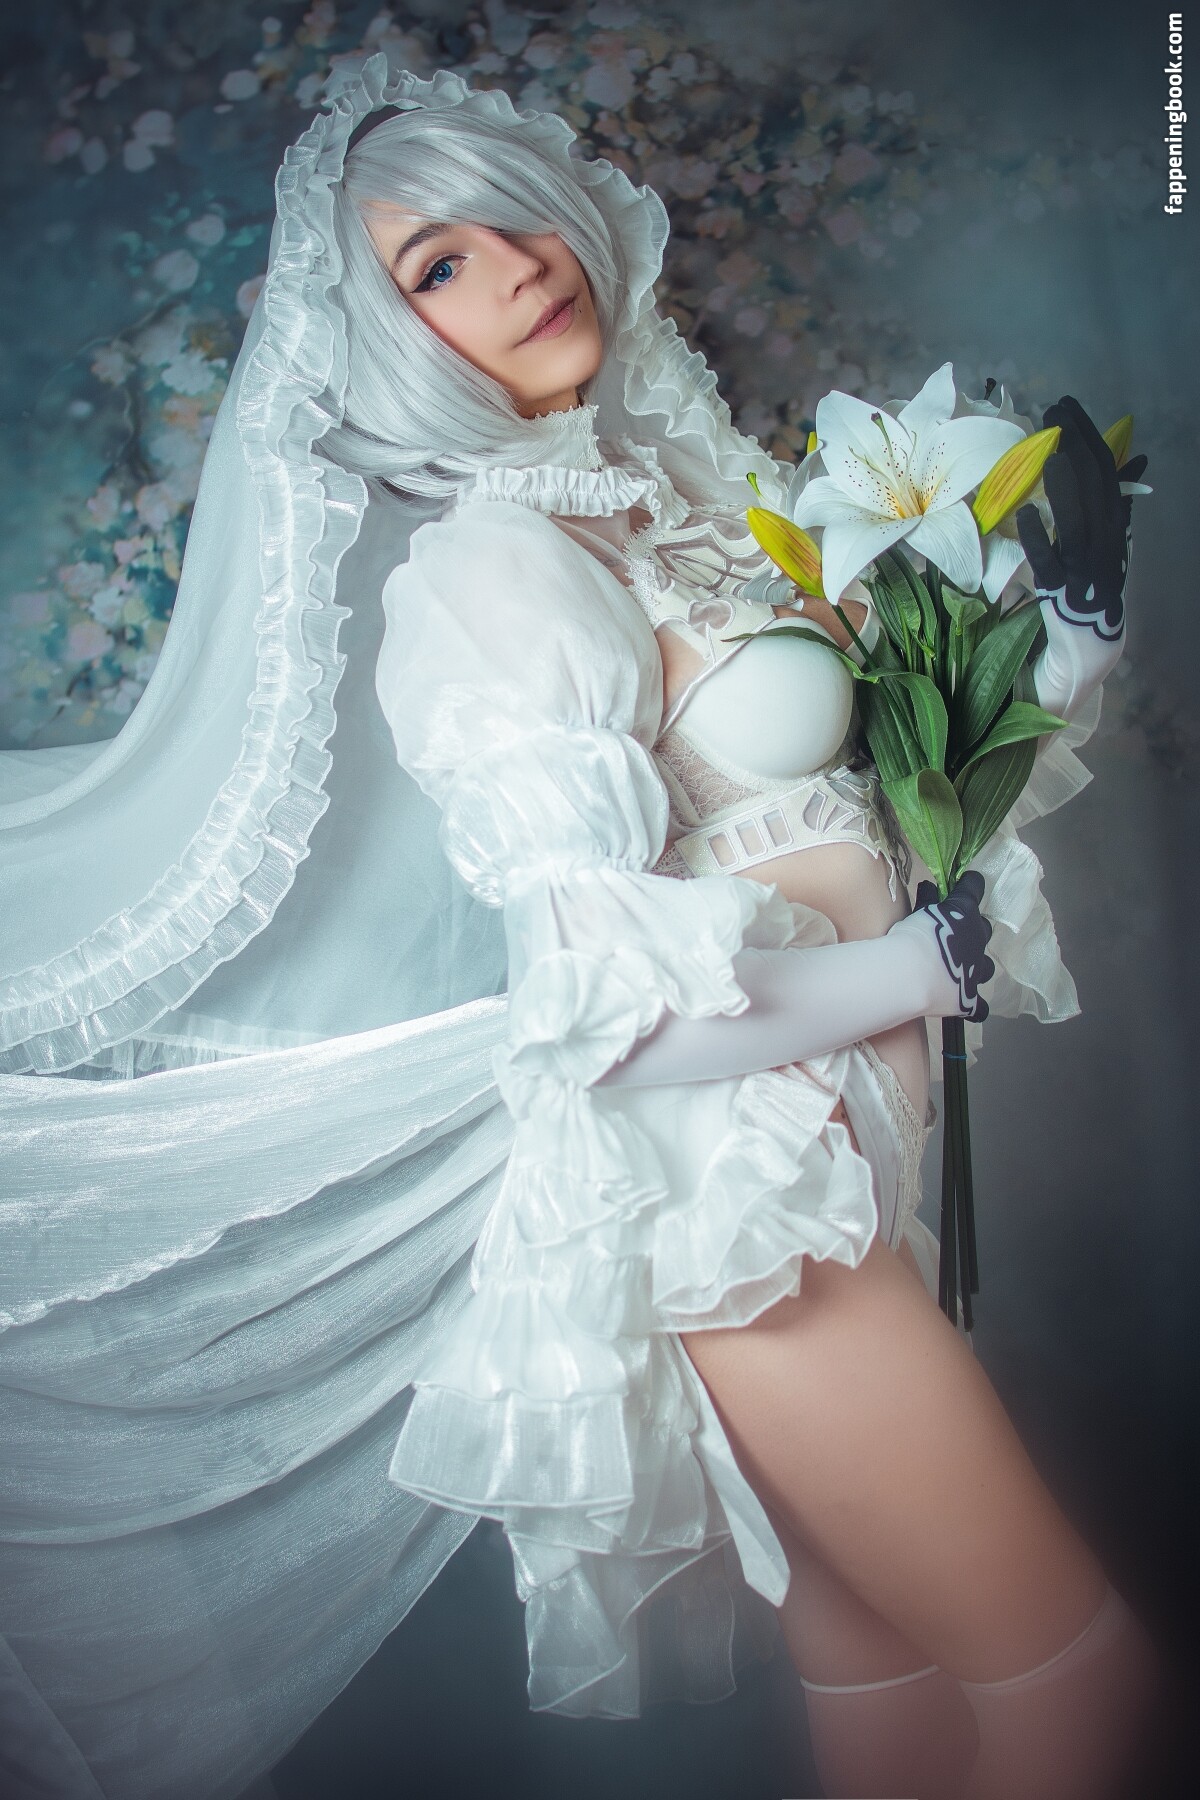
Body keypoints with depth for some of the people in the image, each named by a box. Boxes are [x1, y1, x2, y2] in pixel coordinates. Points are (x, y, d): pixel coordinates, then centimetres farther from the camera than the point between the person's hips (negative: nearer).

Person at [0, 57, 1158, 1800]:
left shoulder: (685, 483, 10)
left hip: (845, 1138, 7)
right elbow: (637, 1006, -22)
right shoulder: (485, 580, -16)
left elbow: (835, 792, 17)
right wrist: (950, 954, -12)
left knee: (876, 1655, 20)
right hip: (733, 1188, -7)